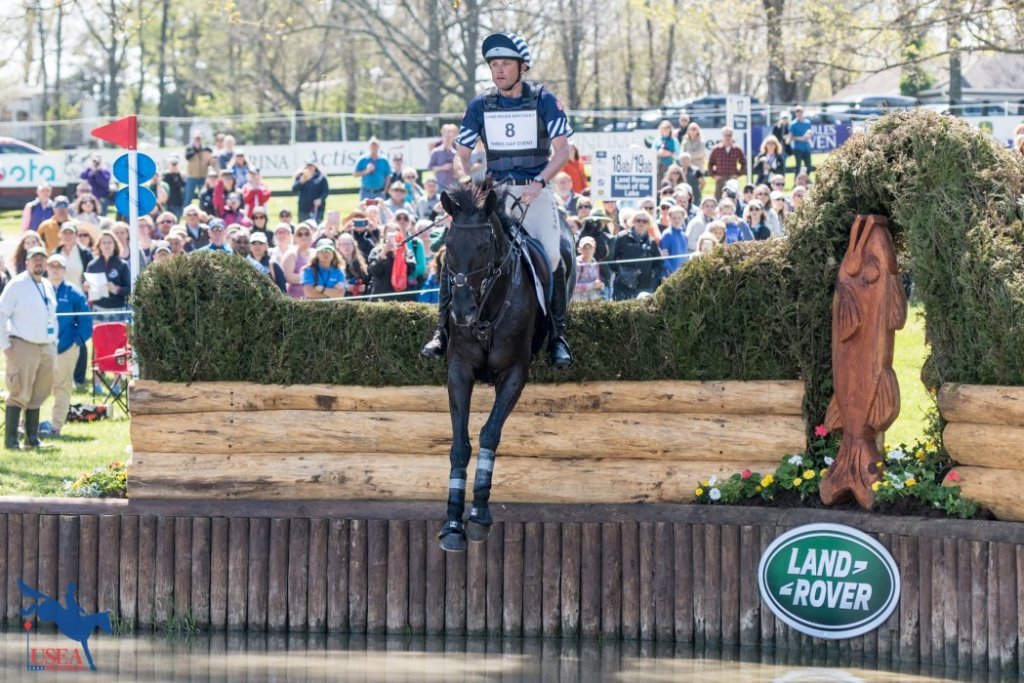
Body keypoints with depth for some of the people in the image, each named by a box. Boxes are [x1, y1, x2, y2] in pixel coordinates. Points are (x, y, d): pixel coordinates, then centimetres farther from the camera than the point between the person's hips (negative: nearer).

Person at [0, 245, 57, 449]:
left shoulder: (47, 286, 16)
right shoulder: (16, 285, -5)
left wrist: (53, 342, 18)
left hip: (46, 348, 7)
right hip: (23, 346, -7)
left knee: (38, 395, 9)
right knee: (19, 394, -9)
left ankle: (32, 437, 15)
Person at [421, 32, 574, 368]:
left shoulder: (543, 100, -1)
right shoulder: (480, 106, 6)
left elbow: (561, 150, -5)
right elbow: (463, 154, 10)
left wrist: (539, 182, -20)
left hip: (535, 191, -2)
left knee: (551, 254, -20)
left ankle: (558, 335, -8)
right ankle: (443, 330, -8)